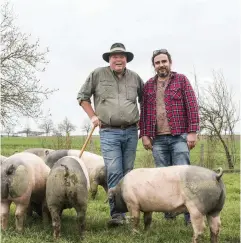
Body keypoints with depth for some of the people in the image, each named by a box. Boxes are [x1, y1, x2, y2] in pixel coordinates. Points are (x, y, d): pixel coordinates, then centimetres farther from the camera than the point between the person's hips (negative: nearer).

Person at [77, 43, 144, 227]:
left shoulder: (134, 77, 10)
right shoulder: (98, 74, 2)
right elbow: (82, 97, 10)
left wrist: (142, 118, 14)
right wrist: (93, 115, 2)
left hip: (131, 131, 3)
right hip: (109, 132, -3)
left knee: (128, 172, 8)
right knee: (114, 172, -12)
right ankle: (117, 213, -7)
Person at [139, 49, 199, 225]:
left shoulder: (181, 80, 5)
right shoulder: (148, 85, 14)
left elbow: (192, 106, -2)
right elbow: (144, 112, 12)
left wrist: (192, 131, -10)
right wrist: (144, 134, 3)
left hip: (179, 136, -3)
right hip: (157, 139, 3)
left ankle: (190, 212, 2)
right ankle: (169, 210, 14)